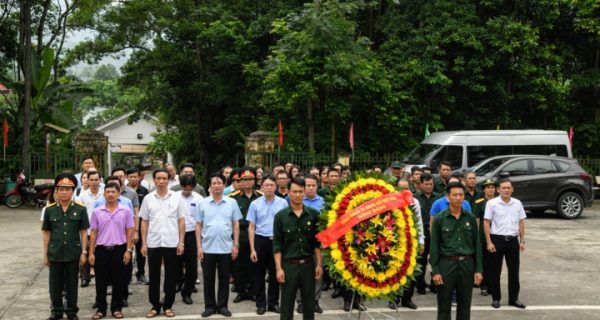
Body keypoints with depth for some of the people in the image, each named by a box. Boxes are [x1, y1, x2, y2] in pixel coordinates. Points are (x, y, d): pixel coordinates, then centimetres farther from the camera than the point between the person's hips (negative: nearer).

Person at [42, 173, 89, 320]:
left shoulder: (80, 209, -3)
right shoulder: (49, 210, 1)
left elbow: (84, 232, 0)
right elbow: (46, 233, 5)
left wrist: (84, 252, -4)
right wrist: (45, 254, 3)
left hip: (73, 253, -1)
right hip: (55, 253, 1)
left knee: (72, 284, 9)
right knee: (55, 285, 10)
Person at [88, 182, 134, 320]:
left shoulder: (126, 211, -1)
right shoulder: (97, 212, 3)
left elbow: (129, 232, 1)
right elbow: (93, 232, 6)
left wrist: (128, 250, -5)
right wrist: (91, 252, 2)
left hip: (119, 249, -1)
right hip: (101, 249, 1)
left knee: (119, 281, 5)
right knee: (101, 281, 6)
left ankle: (116, 308, 16)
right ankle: (101, 308, 16)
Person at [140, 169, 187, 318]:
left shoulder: (176, 198, 1)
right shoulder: (148, 198, 3)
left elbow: (181, 221, 3)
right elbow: (144, 222, 6)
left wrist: (181, 242, -3)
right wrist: (144, 243, 1)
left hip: (171, 243, -1)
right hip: (153, 243, 1)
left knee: (171, 276, 5)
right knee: (154, 276, 7)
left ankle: (168, 306, 16)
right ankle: (155, 306, 18)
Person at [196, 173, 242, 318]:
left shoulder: (232, 202, 2)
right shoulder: (203, 203, 1)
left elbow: (236, 225, 5)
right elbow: (198, 226, 3)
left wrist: (236, 245, 0)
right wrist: (199, 246, -2)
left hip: (226, 248, 0)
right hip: (207, 248, 0)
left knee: (224, 278, 7)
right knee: (208, 278, 7)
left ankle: (222, 305, 18)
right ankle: (210, 306, 17)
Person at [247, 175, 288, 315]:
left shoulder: (283, 203, -2)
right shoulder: (255, 204, -1)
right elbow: (251, 227, 0)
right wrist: (252, 249, -4)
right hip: (260, 241, 0)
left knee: (275, 274, 9)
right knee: (259, 274, 8)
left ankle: (273, 302, 22)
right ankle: (261, 303, 20)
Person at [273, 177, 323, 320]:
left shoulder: (313, 214, 2)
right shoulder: (280, 216, -3)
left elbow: (317, 242, 5)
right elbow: (277, 245, -3)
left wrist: (319, 264, 0)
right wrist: (278, 268, -9)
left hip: (308, 264, 2)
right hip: (289, 265, -2)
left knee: (309, 304, 10)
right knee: (287, 305, 5)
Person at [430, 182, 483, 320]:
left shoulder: (471, 218, 5)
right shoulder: (440, 219, -2)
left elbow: (477, 244, 6)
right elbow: (434, 246, -2)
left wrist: (478, 269, 1)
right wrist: (435, 271, -8)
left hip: (467, 264, 2)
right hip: (446, 264, -2)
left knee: (465, 306, 10)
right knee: (444, 306, 3)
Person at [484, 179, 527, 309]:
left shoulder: (518, 203, 6)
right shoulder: (492, 203, -6)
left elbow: (521, 223, 11)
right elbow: (486, 223, -6)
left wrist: (522, 241, 7)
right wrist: (489, 242, -11)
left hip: (513, 240, 3)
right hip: (497, 239, -3)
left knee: (514, 270, 8)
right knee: (495, 271, 5)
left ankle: (513, 298, 18)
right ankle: (495, 298, 15)